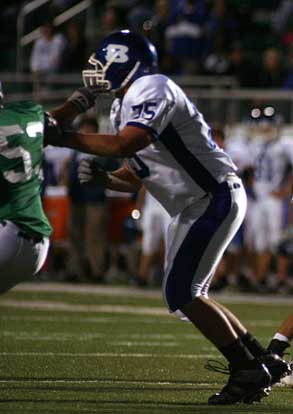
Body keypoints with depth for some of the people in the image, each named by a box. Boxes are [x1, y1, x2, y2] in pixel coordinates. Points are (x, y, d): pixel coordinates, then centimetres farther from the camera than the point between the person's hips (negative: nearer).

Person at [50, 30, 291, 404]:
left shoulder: (151, 90, -18)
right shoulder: (123, 105, 13)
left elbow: (125, 145, -34)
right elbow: (134, 176, 18)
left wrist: (63, 138, -29)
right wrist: (101, 178, -2)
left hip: (215, 198, -10)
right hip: (193, 207, 10)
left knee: (181, 293, -13)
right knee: (187, 295, 11)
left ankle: (248, 370, -5)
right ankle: (263, 361, 18)